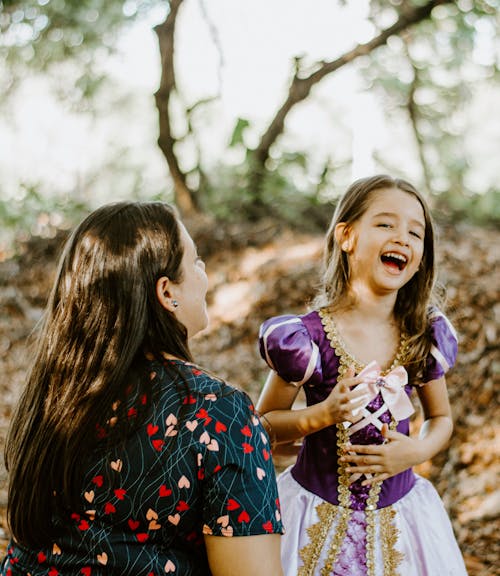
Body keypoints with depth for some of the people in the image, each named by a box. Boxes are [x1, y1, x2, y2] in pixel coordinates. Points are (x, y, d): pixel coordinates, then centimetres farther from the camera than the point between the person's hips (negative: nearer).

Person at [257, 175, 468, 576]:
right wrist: (322, 415, -23)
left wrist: (419, 450, -12)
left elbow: (441, 418, 9)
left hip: (398, 515, 3)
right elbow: (262, 424, -6)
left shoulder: (425, 336, -7)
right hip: (319, 516, -3)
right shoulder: (308, 338, -17)